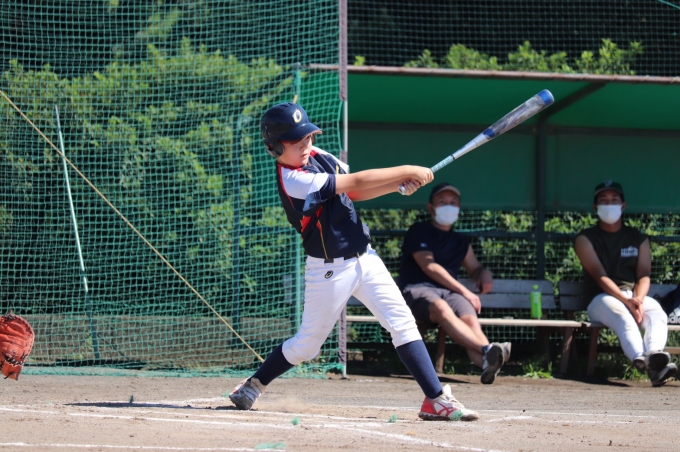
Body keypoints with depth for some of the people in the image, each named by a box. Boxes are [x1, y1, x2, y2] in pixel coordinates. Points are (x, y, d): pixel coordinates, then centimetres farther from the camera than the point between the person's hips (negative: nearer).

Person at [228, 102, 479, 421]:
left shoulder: (318, 156, 2)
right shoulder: (292, 180, -23)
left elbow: (354, 192, 8)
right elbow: (356, 183, -22)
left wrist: (399, 185, -9)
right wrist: (408, 171, -16)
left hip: (364, 257, 7)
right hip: (329, 271, -7)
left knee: (402, 322, -3)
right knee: (308, 344, 5)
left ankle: (436, 399, -6)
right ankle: (254, 385, 29)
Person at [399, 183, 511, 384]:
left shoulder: (460, 241, 29)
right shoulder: (419, 231, 9)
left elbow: (474, 268, 39)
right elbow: (429, 267, -3)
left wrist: (484, 273, 11)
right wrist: (464, 291, -10)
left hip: (450, 292, 5)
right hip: (417, 290, -5)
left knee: (470, 318, -33)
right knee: (441, 308, -42)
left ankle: (487, 363, -66)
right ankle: (486, 349, -66)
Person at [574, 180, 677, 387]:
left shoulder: (639, 239, 19)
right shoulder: (586, 239, 7)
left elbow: (644, 276, 4)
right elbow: (600, 276, -7)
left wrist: (638, 299, -20)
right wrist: (626, 301, -23)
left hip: (635, 294, 3)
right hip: (602, 298, -3)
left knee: (657, 313, -33)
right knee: (623, 316, -39)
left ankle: (654, 353, -65)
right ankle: (641, 358, -69)